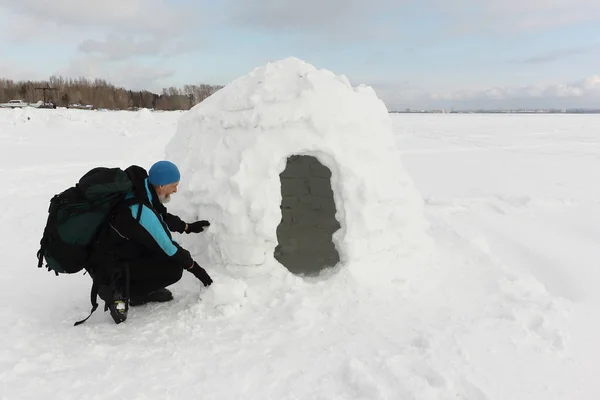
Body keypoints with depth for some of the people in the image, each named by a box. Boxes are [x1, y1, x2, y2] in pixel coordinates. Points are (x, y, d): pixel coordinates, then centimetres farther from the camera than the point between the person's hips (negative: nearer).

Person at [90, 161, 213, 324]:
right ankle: (120, 292, -6)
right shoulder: (142, 212, -30)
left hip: (122, 252, 9)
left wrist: (188, 227, 21)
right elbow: (167, 248, -21)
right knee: (174, 270, -15)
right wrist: (195, 267, -9)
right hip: (109, 269, -9)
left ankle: (145, 291, 13)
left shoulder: (140, 191, -4)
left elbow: (163, 217, 18)